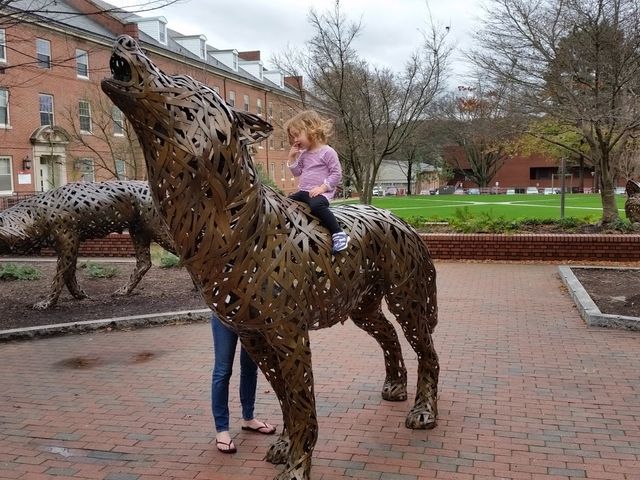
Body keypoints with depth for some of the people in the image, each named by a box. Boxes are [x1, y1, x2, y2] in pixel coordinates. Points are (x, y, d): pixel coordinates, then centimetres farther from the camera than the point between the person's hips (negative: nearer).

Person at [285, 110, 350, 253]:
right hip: (303, 192, 9)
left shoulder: (328, 152, -8)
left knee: (316, 205, -38)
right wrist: (292, 158, 5)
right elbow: (297, 173, 19)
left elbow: (337, 174, -11)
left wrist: (323, 187, -21)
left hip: (320, 192, -9)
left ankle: (339, 234, -36)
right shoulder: (303, 154, 15)